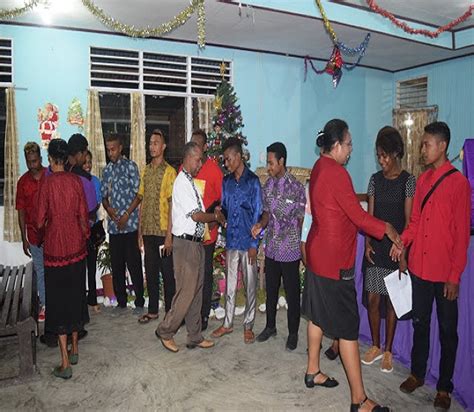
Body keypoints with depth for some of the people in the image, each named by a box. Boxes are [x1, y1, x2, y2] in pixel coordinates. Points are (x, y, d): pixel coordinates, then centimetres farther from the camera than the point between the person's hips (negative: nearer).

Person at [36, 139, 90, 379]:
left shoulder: (47, 183, -13)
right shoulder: (76, 181, -3)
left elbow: (40, 221, -9)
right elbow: (83, 214, 2)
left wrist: (43, 225, 13)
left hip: (55, 246, -4)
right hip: (76, 245, 4)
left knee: (57, 301, 3)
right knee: (76, 296, 16)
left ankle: (65, 364, 5)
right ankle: (74, 350, 30)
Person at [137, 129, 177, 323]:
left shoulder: (169, 171, -8)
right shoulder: (146, 171, 11)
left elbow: (172, 205, -11)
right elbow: (142, 200, 13)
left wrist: (169, 235, -15)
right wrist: (139, 231, 9)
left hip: (163, 232, -6)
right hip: (147, 231, 6)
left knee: (167, 273, 5)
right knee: (150, 272, 15)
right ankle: (152, 310, 29)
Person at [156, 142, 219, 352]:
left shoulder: (191, 182, 15)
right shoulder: (182, 183, -15)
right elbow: (196, 215, -16)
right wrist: (215, 216, -3)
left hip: (196, 242, 9)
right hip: (186, 243, -9)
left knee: (196, 291, 13)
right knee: (186, 291, -2)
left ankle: (195, 336, 24)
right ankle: (165, 331, 16)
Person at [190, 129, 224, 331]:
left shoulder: (213, 168, -7)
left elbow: (222, 198, -3)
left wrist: (213, 218, -13)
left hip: (206, 231, -4)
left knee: (205, 274, 7)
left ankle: (204, 315, 21)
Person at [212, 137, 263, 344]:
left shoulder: (253, 181, -8)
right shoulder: (226, 182, 8)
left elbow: (257, 214, -9)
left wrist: (254, 244, -11)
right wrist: (221, 214, -8)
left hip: (248, 242, -5)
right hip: (231, 240, 5)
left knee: (250, 286, 7)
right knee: (230, 284, 14)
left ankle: (248, 325, 21)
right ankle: (227, 323, 27)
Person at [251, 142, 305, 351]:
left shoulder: (296, 187, -12)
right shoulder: (267, 186, 4)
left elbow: (301, 219, -8)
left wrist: (303, 247, -6)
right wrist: (261, 224, -9)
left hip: (290, 249, -5)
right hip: (271, 248, 5)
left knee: (292, 292, 8)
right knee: (270, 289, 17)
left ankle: (293, 333, 25)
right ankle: (270, 326, 36)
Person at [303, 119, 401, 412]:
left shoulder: (319, 168, 9)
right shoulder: (337, 173, -20)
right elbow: (358, 216, -17)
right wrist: (386, 229, -4)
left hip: (318, 252, 10)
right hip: (335, 258, -10)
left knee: (319, 314, 19)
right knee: (348, 325, -3)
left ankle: (313, 371, 34)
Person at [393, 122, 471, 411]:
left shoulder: (459, 182, -11)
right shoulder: (423, 179, 7)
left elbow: (462, 233, -12)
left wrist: (455, 276, -12)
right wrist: (402, 241, -6)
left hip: (444, 272, -5)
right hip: (419, 267, 5)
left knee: (447, 330, 11)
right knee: (420, 323, 17)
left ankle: (444, 387, 25)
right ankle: (417, 373, 34)